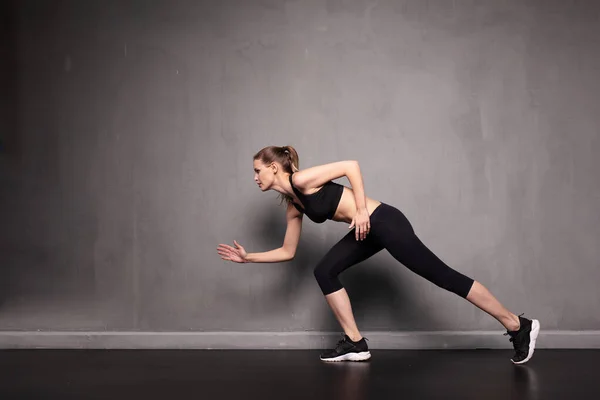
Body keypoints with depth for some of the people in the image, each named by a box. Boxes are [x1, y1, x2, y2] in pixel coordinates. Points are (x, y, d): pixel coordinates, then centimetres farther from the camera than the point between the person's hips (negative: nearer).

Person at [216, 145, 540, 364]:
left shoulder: (301, 179, -11)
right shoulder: (293, 206, 14)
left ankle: (519, 327, 3)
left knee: (441, 275, -5)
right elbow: (287, 252, 21)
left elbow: (351, 165, -15)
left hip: (383, 221, -9)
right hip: (369, 231, 9)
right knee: (324, 272, 6)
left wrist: (361, 211, -18)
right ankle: (355, 343, 12)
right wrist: (248, 257, 17)